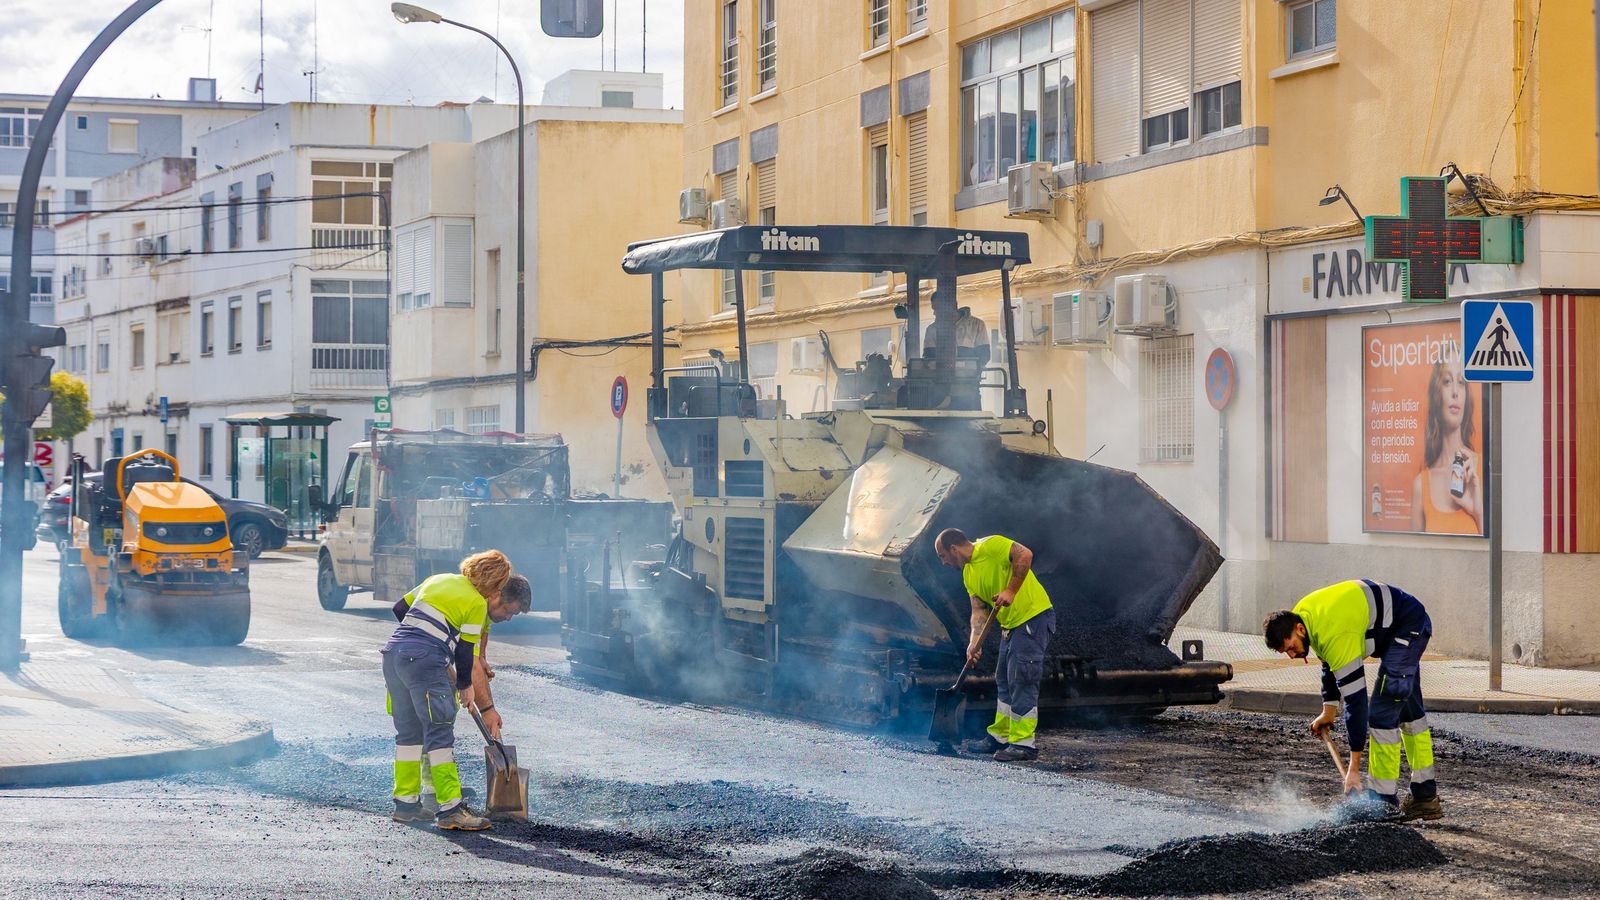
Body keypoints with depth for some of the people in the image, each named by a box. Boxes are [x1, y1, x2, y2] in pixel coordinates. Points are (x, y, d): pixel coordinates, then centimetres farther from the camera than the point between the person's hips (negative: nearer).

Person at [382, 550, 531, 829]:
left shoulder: (439, 581, 22)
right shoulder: (477, 603, 0)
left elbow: (399, 608, 25)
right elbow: (465, 651, 1)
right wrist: (465, 687, 16)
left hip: (393, 652, 8)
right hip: (426, 662, -8)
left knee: (409, 731, 17)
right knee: (440, 733, -5)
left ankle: (406, 803, 23)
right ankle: (450, 809, -7)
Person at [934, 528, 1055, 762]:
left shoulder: (990, 546, -12)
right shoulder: (968, 574, 14)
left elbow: (1025, 555, -24)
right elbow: (979, 611, 9)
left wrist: (1011, 591, -24)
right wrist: (975, 642, -6)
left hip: (1033, 617, -10)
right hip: (1010, 624, 10)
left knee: (1021, 680, -11)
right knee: (1004, 681, 16)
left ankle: (1023, 743, -8)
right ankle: (1000, 737, 27)